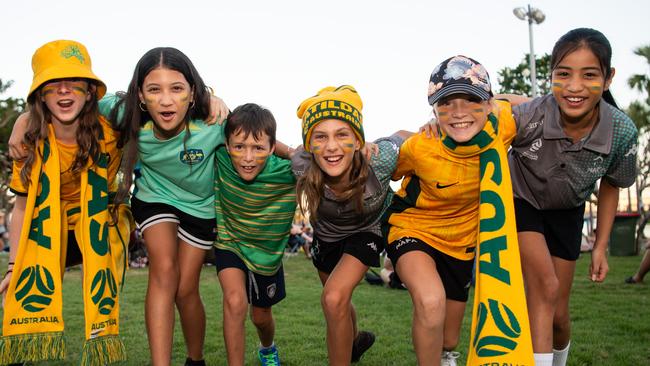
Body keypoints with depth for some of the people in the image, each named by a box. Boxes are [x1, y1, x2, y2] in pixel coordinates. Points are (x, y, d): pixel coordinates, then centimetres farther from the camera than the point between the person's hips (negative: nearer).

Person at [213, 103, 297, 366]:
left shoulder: (288, 173, -31)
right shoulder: (220, 160, -27)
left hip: (268, 252, 1)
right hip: (230, 243, -1)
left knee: (261, 316, 19)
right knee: (235, 302, -26)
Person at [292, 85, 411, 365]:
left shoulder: (378, 161, -40)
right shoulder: (301, 166, -36)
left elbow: (402, 136, -18)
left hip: (366, 231, -3)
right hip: (326, 235, 3)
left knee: (334, 299, -26)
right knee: (337, 304, 24)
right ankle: (356, 340, 58)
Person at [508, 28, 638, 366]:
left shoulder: (623, 132, -24)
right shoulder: (527, 118, -34)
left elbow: (610, 185, -4)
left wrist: (600, 246, 0)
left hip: (566, 212, 3)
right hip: (520, 202, -2)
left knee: (558, 313, 8)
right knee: (545, 287, -25)